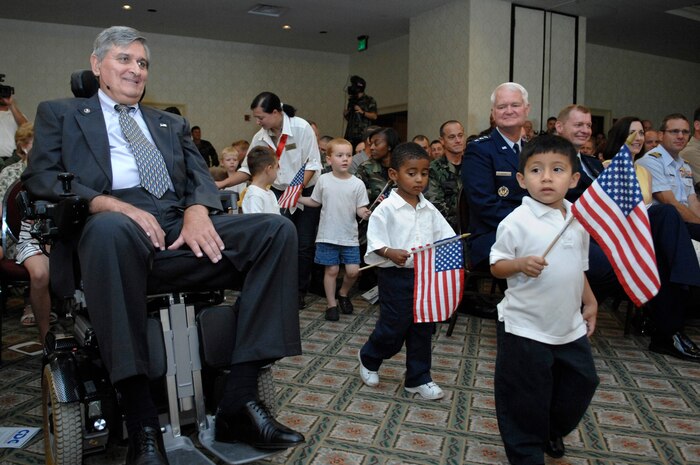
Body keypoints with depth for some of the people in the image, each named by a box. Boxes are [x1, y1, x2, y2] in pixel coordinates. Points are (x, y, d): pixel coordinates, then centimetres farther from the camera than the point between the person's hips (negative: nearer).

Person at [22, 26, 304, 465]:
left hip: (181, 230, 4)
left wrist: (197, 211, -10)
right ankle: (141, 423, -31)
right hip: (112, 230, -3)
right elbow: (39, 177, 3)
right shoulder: (59, 113, 20)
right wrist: (115, 205, -16)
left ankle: (240, 399, -23)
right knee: (110, 226, -40)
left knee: (277, 229, -20)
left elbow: (200, 177, 16)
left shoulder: (172, 124, 30)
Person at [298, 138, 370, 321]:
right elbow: (315, 202, 12)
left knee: (353, 270, 0)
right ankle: (331, 304, 22)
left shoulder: (357, 184, -5)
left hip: (349, 236, 0)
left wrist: (365, 213, -25)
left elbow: (360, 209, -4)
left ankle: (343, 294, 30)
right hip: (328, 235, 0)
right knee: (332, 270, 5)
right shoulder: (323, 180, -1)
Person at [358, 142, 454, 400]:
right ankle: (368, 358, 33)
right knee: (393, 328, 4)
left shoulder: (429, 209, 6)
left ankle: (418, 379, 27)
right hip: (396, 276, -5)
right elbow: (374, 241, -12)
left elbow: (445, 236, 8)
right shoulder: (386, 209, -9)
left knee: (423, 329, 12)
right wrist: (390, 252, -30)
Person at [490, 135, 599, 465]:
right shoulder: (517, 221, -17)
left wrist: (590, 302, 16)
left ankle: (552, 430, 48)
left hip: (570, 326, 6)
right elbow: (496, 266, -11)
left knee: (582, 382, 20)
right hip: (525, 328, -6)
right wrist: (521, 263, -30)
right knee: (525, 400, 6)